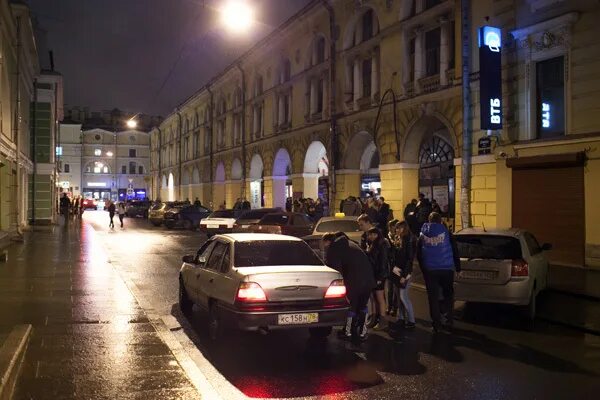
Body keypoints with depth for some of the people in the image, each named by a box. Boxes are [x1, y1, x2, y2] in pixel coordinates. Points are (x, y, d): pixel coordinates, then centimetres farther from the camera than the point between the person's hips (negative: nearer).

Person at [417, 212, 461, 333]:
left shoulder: (423, 235, 3)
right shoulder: (446, 232, -2)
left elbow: (418, 254, 7)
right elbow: (455, 251, 0)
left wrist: (423, 269, 18)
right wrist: (458, 267, 9)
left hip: (429, 270, 1)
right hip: (446, 269, 0)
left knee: (433, 297, 6)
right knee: (448, 295, 16)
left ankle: (436, 324, 7)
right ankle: (448, 320, 14)